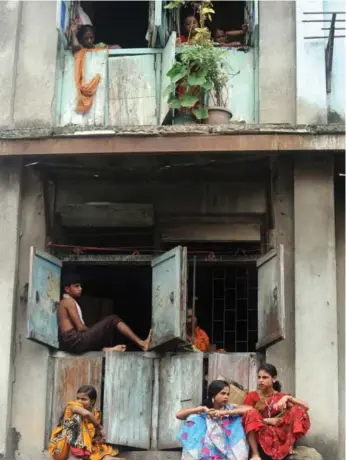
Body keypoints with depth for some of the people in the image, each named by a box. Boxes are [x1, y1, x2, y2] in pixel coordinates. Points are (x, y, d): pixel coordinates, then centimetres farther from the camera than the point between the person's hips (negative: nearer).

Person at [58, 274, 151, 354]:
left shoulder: (65, 303, 26)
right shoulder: (69, 301, -3)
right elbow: (80, 327, -11)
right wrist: (94, 331, 6)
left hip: (71, 343, 9)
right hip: (75, 341, -9)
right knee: (113, 320, -8)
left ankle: (106, 349, -4)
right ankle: (141, 343, -12)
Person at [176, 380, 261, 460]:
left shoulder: (230, 408, 4)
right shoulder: (203, 411, 5)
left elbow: (249, 409, -13)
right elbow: (178, 415, -5)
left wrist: (225, 412, -19)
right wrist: (202, 408, -12)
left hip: (227, 447, 0)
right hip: (208, 448, 0)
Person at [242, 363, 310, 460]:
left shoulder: (281, 396, 9)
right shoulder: (252, 396, 6)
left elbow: (306, 407, -3)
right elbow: (247, 416, -4)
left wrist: (288, 398, -17)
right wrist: (267, 421, -12)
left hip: (279, 433, 1)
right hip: (260, 435, -1)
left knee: (297, 410, -14)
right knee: (252, 413, -29)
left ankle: (289, 447, -22)